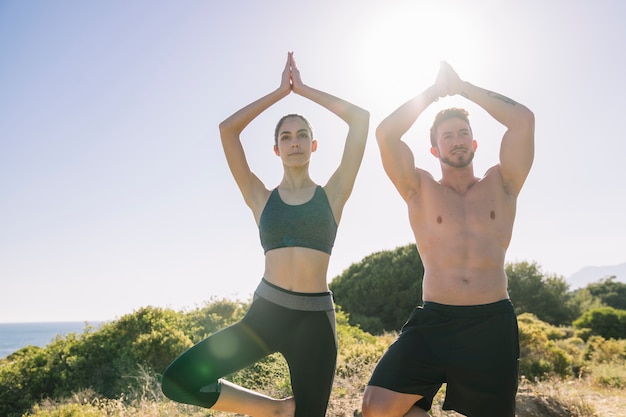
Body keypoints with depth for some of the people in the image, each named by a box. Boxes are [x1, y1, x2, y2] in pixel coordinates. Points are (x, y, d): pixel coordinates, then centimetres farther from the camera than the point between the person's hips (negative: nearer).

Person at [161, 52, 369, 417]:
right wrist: (280, 91, 7)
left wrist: (303, 89, 9)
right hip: (265, 314, 2)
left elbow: (361, 118, 1)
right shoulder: (261, 198, 8)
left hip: (315, 319, -1)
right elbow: (227, 128, 1)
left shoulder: (332, 194, 5)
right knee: (179, 380, -11)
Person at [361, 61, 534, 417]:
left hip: (493, 324, 1)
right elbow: (386, 133, -5)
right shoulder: (421, 190, 8)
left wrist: (462, 87, 7)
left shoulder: (500, 185, 11)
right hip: (433, 321, -1)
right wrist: (436, 90, 5)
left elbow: (524, 119, 0)